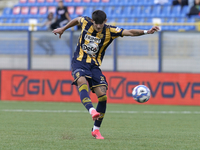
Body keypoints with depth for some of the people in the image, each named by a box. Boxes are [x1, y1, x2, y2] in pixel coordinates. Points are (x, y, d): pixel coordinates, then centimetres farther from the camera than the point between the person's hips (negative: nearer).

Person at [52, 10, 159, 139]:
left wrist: (146, 32, -28)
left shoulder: (110, 31, -6)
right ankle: (92, 110, -59)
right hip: (79, 62, -1)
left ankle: (96, 130, 3)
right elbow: (77, 20, 21)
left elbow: (130, 32, -13)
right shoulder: (86, 23, -2)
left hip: (94, 65, 1)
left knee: (102, 96, -12)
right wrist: (63, 29, 35)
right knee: (82, 82, -35)